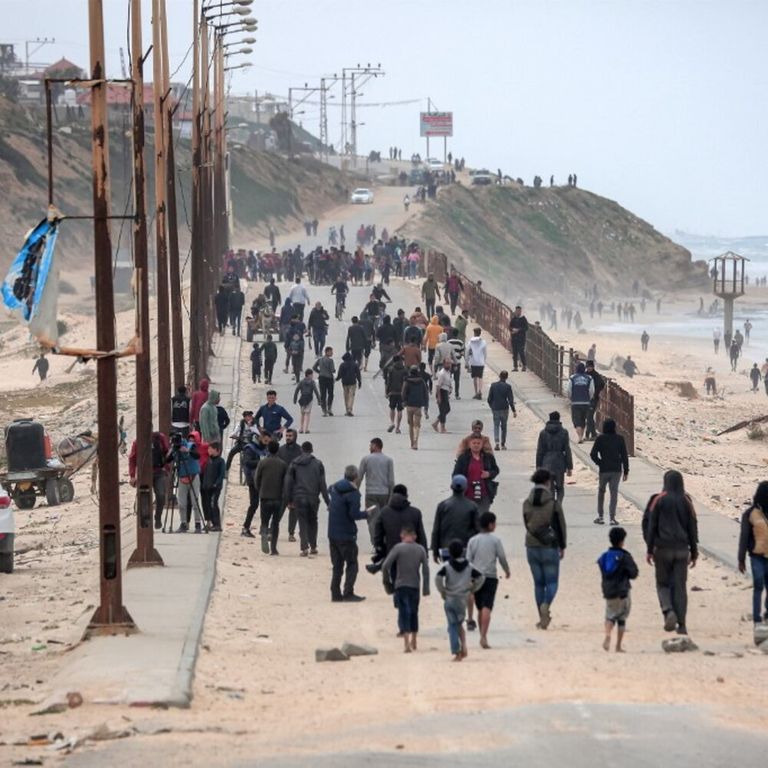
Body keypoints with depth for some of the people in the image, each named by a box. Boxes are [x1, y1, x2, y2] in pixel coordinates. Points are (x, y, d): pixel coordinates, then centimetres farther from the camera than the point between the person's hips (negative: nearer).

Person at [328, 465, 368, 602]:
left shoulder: (335, 488, 7)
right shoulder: (353, 493, -16)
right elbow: (354, 514, -19)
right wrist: (366, 514, -5)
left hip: (332, 533, 7)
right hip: (346, 535, -7)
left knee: (337, 565, 13)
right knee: (352, 565, 2)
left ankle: (336, 593, 12)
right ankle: (348, 593, -4)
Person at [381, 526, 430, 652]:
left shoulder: (398, 548, -6)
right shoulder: (420, 549, 3)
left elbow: (385, 565, -10)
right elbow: (426, 570, 2)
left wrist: (387, 579, 8)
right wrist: (426, 589, 6)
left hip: (401, 585, -3)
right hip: (415, 585, 3)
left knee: (404, 612, -5)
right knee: (414, 613, 17)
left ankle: (406, 643, -19)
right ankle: (413, 642, 27)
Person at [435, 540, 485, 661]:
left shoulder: (447, 566, -7)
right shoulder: (468, 566, 2)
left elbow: (438, 578, -19)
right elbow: (480, 577, 0)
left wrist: (442, 591, -6)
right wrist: (472, 590, 8)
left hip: (449, 600, -2)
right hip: (462, 600, 2)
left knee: (452, 626, 3)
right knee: (459, 624, 20)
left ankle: (457, 652, -2)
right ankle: (463, 645, 0)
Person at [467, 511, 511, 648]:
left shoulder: (473, 540, 5)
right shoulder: (495, 540, -3)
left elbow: (468, 560, 4)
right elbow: (502, 557, -1)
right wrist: (507, 570, 16)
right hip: (490, 577, -3)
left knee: (480, 609, 14)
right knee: (487, 608, -12)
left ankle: (482, 636, 18)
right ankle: (483, 636, -25)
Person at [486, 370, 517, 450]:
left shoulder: (493, 385, -2)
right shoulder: (508, 386, -8)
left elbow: (489, 398, 3)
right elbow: (511, 399, -9)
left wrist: (491, 407, 19)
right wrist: (514, 410, -4)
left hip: (495, 408, 1)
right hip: (505, 409, -1)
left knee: (496, 425, 5)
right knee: (504, 426, 13)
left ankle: (496, 442, -17)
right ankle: (503, 444, 19)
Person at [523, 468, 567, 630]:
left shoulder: (527, 504, 1)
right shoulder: (553, 503, -9)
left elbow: (527, 525, 7)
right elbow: (560, 526, -5)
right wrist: (562, 547, 7)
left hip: (532, 548, 3)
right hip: (550, 548, -3)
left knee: (538, 583, 11)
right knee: (552, 581, 4)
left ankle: (543, 617, 11)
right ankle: (546, 604, -24)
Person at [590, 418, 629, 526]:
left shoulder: (600, 439, -6)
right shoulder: (620, 439, -1)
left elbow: (593, 454, -12)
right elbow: (624, 456, 0)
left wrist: (600, 463, 2)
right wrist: (626, 471, 4)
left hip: (604, 470, -1)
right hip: (616, 470, 1)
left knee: (601, 492, 16)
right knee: (614, 493, 3)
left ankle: (600, 516, 16)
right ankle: (612, 518, -4)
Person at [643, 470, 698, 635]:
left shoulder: (658, 500, -4)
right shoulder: (686, 501, 3)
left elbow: (651, 526, -4)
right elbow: (693, 528, 5)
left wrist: (650, 549, 3)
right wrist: (694, 552, 12)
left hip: (663, 548, -2)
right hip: (682, 550, 2)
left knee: (663, 583, 10)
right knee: (680, 586, 5)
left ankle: (668, 611, -15)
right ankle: (681, 624, 1)